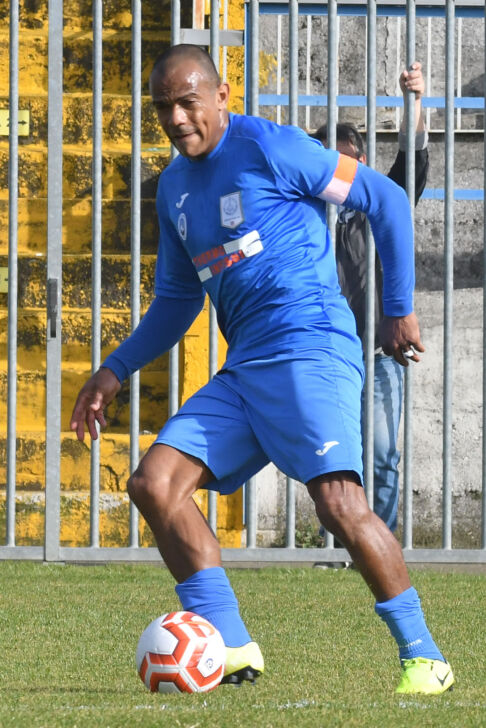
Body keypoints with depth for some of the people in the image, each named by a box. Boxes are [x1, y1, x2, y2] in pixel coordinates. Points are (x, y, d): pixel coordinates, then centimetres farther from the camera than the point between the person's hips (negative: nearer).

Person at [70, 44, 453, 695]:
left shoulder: (268, 147, -6)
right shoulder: (174, 187, 18)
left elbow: (386, 200, -2)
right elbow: (178, 299, 30)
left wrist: (399, 310, -2)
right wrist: (114, 372, 20)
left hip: (311, 350, -8)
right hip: (244, 370, 8)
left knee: (337, 501, -24)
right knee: (154, 483, -7)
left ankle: (423, 656, -12)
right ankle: (231, 647, -7)